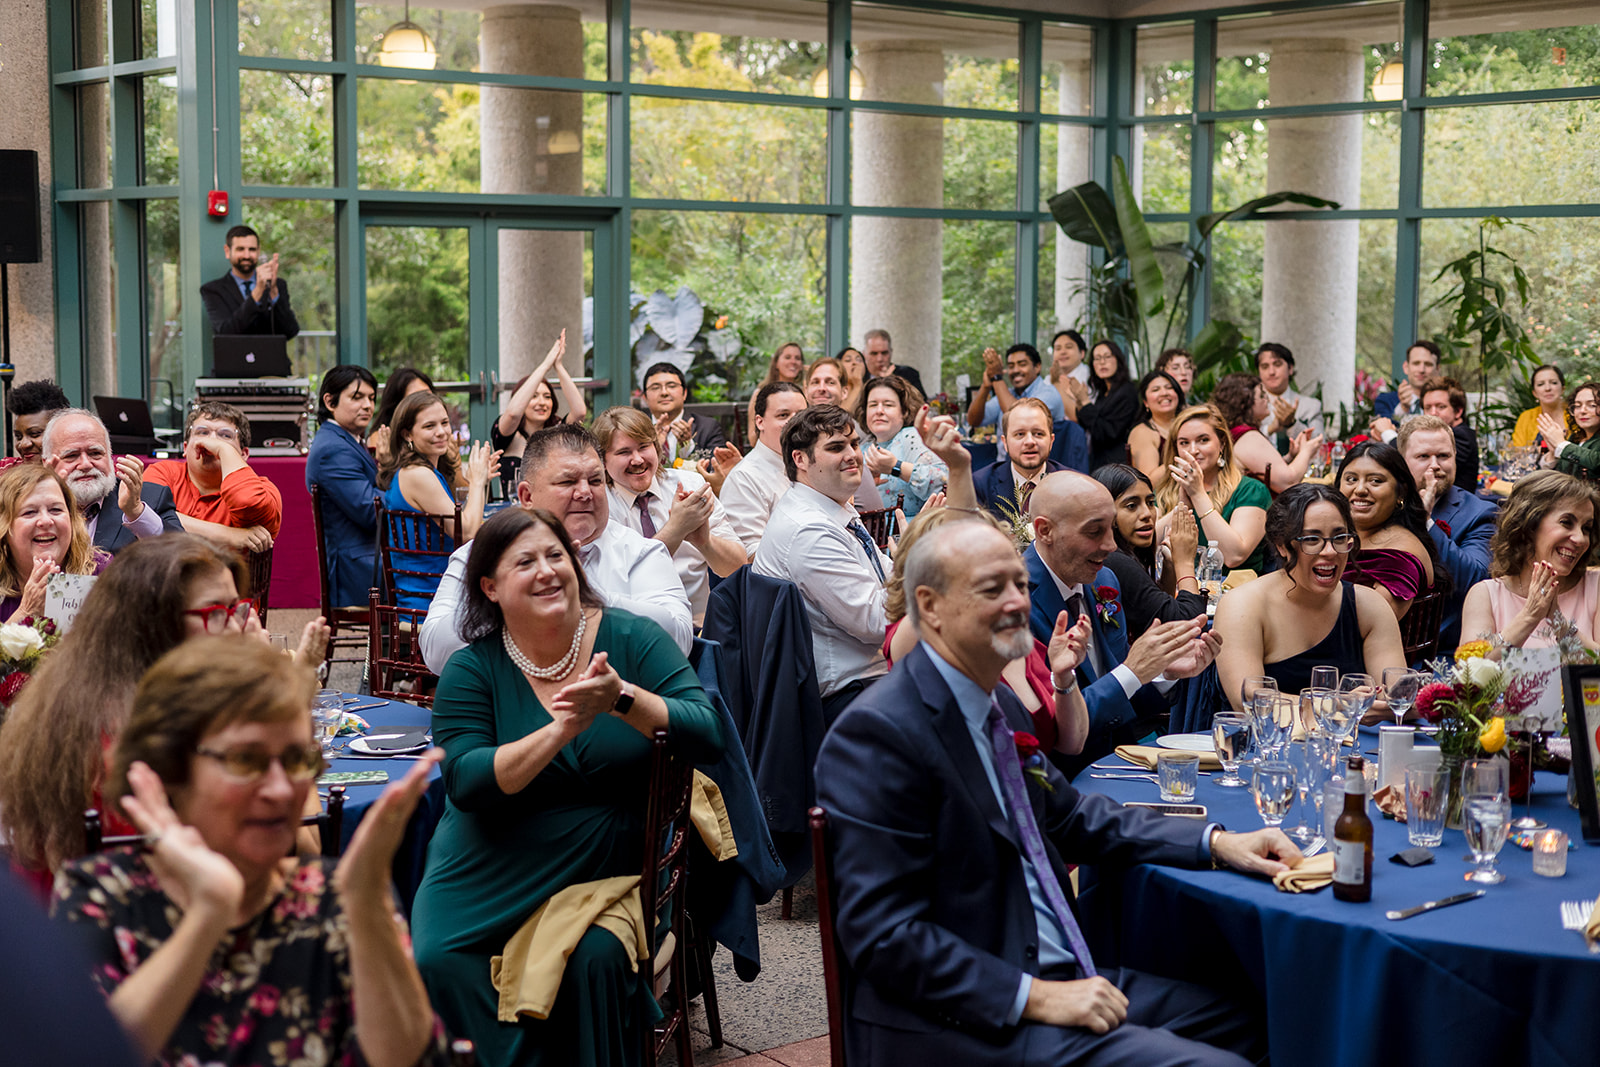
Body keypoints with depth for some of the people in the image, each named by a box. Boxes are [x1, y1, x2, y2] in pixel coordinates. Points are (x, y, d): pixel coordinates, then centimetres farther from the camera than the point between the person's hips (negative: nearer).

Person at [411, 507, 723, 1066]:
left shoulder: (632, 638, -3)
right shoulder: (471, 670, -1)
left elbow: (709, 735, -13)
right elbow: (465, 783, -15)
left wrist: (623, 698, -28)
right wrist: (560, 731, -27)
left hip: (607, 865, -1)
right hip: (494, 868, 1)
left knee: (595, 957, -27)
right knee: (437, 961, -21)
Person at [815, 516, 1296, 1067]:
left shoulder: (999, 702, 10)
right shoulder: (878, 734, -18)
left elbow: (1067, 814, 23)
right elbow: (884, 937, -21)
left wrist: (1215, 842, 10)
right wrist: (1034, 997, -23)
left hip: (1063, 976, 10)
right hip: (963, 1022, -9)